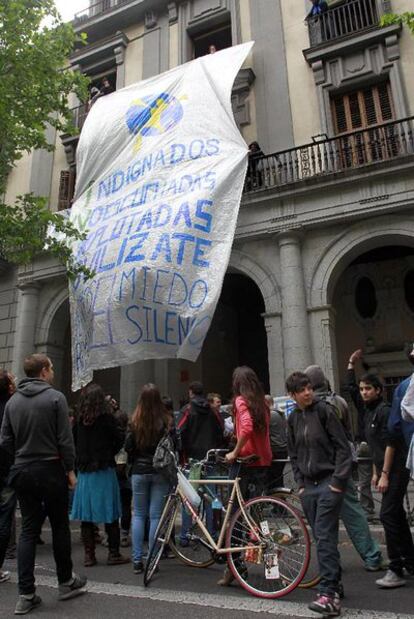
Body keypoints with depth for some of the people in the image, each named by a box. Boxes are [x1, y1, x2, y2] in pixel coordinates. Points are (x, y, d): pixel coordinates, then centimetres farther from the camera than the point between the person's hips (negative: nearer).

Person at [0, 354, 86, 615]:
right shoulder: (55, 397, -12)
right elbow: (65, 439, -14)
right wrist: (70, 469, -4)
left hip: (21, 473, 5)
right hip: (50, 471, -4)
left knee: (29, 530, 12)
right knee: (60, 527, 11)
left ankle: (26, 594, 13)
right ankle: (66, 582, 26)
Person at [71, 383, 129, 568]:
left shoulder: (79, 420, 1)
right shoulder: (106, 417, -11)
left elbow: (73, 441, 6)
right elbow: (120, 436, -15)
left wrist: (81, 459, 12)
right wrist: (111, 453, 0)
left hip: (84, 471, 4)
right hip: (104, 471, -4)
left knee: (86, 516, 11)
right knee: (110, 514, 6)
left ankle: (89, 555, 17)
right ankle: (113, 554, 13)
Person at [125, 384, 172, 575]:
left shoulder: (135, 421, -8)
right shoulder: (166, 420, -11)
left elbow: (128, 447, -1)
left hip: (139, 472, 1)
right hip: (160, 472, -1)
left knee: (138, 515, 12)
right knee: (156, 516, 7)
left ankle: (137, 560, 14)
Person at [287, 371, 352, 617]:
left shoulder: (325, 410, -8)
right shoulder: (293, 419, 8)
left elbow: (343, 448, -8)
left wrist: (338, 481, -12)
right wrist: (300, 483, 8)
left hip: (329, 483, -5)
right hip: (308, 486, 6)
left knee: (325, 538, -9)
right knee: (321, 537, 12)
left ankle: (329, 593, -3)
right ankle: (334, 583, 26)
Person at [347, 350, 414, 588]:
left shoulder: (385, 410, -13)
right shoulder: (368, 410, 8)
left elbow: (391, 444, -17)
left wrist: (384, 474, -18)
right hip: (385, 470, 9)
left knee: (388, 515, -10)